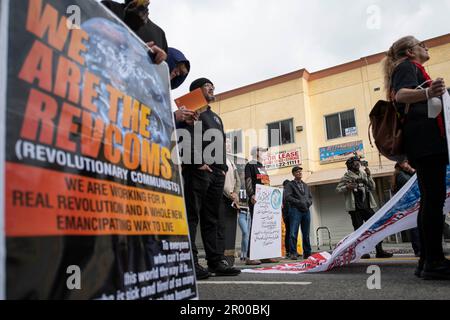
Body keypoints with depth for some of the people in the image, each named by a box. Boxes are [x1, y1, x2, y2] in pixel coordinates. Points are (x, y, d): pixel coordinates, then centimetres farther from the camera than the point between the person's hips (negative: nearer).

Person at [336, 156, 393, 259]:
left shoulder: (363, 174, 14)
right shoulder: (347, 177, 0)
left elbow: (372, 188, 11)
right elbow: (338, 189, -1)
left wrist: (369, 176, 0)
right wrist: (347, 187, -19)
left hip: (367, 206, 5)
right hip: (355, 208, -5)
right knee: (359, 229, -1)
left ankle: (379, 251, 7)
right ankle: (362, 252, 6)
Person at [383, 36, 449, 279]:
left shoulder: (407, 69, 32)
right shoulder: (409, 65, 3)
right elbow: (401, 94, -20)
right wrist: (427, 93, -40)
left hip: (421, 142, 10)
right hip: (425, 137, -10)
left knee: (430, 199, 4)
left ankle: (427, 261, 4)